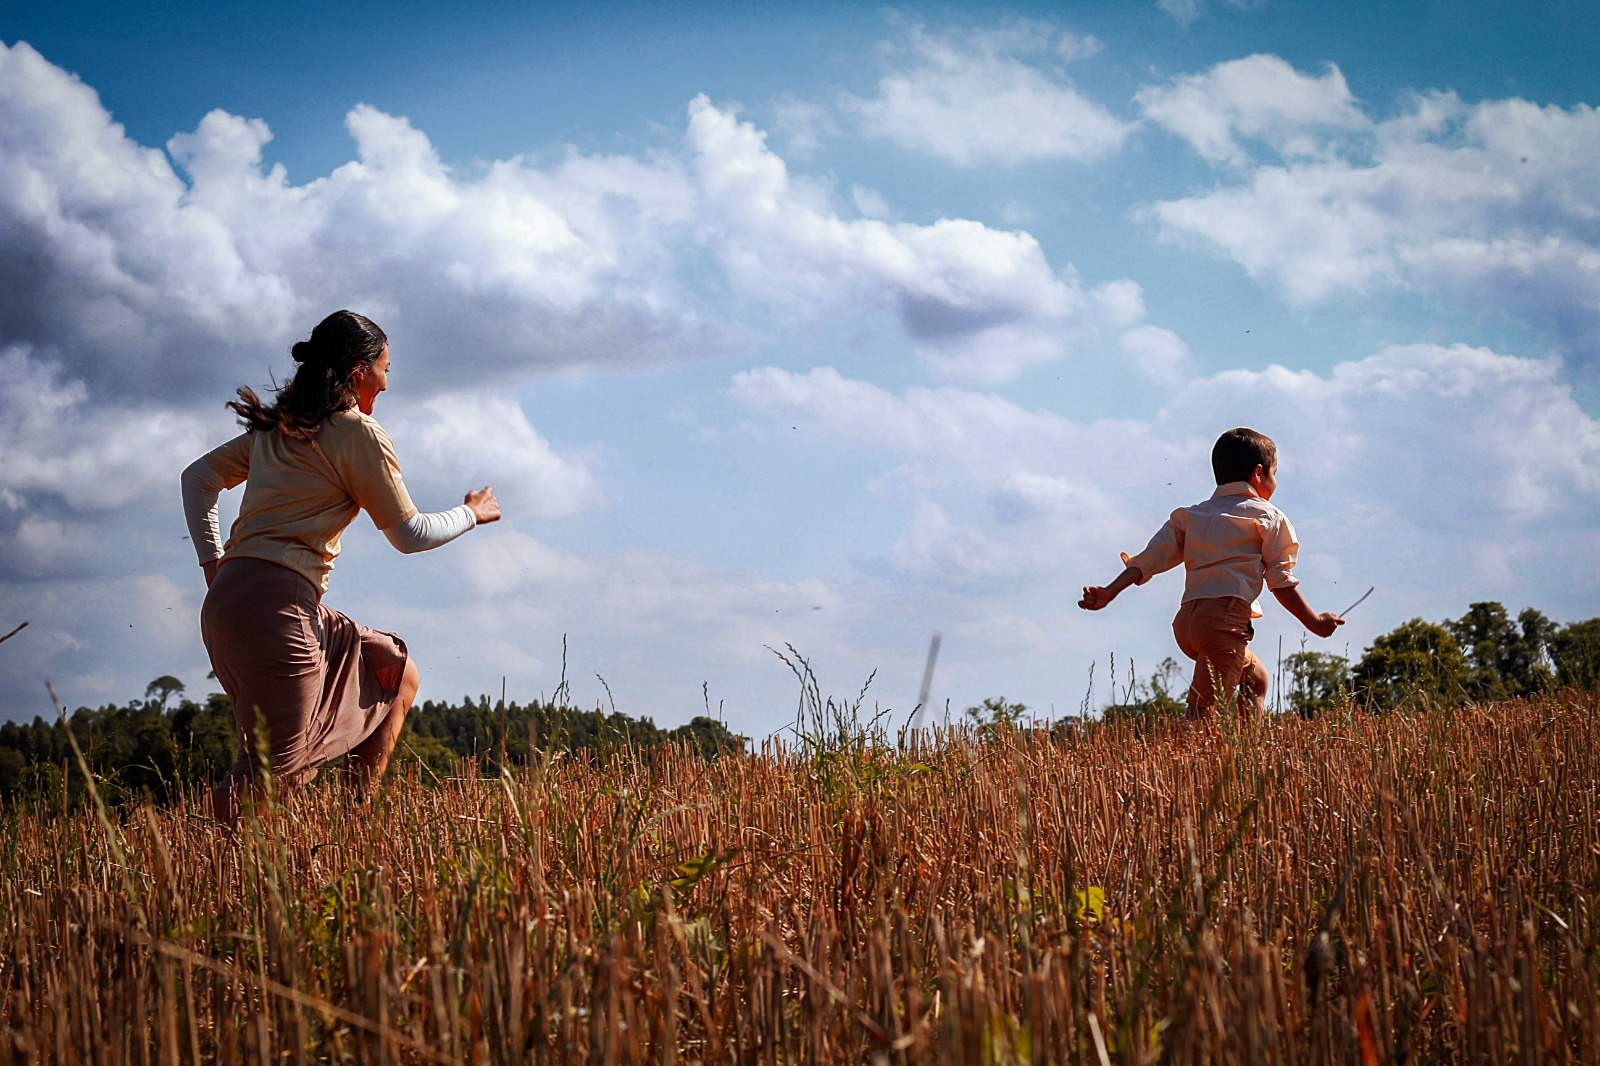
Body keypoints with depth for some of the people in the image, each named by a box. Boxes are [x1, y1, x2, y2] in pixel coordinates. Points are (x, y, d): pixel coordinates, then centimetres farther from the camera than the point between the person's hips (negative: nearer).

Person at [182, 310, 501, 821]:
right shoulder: (357, 433, -4)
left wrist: (212, 562, 19)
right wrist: (472, 514, 18)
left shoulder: (275, 428, 18)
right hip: (276, 605, -9)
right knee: (277, 771, -10)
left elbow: (198, 477, 24)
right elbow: (410, 534, 1)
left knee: (396, 673, 19)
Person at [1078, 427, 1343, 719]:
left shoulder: (1190, 515, 22)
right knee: (1204, 713, -14)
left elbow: (1149, 559, 12)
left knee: (1256, 677, 25)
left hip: (1186, 618, 7)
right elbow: (1281, 581, 5)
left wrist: (1110, 592, 11)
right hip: (1225, 615, -7)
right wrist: (1315, 623, 14)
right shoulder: (1267, 516, 9)